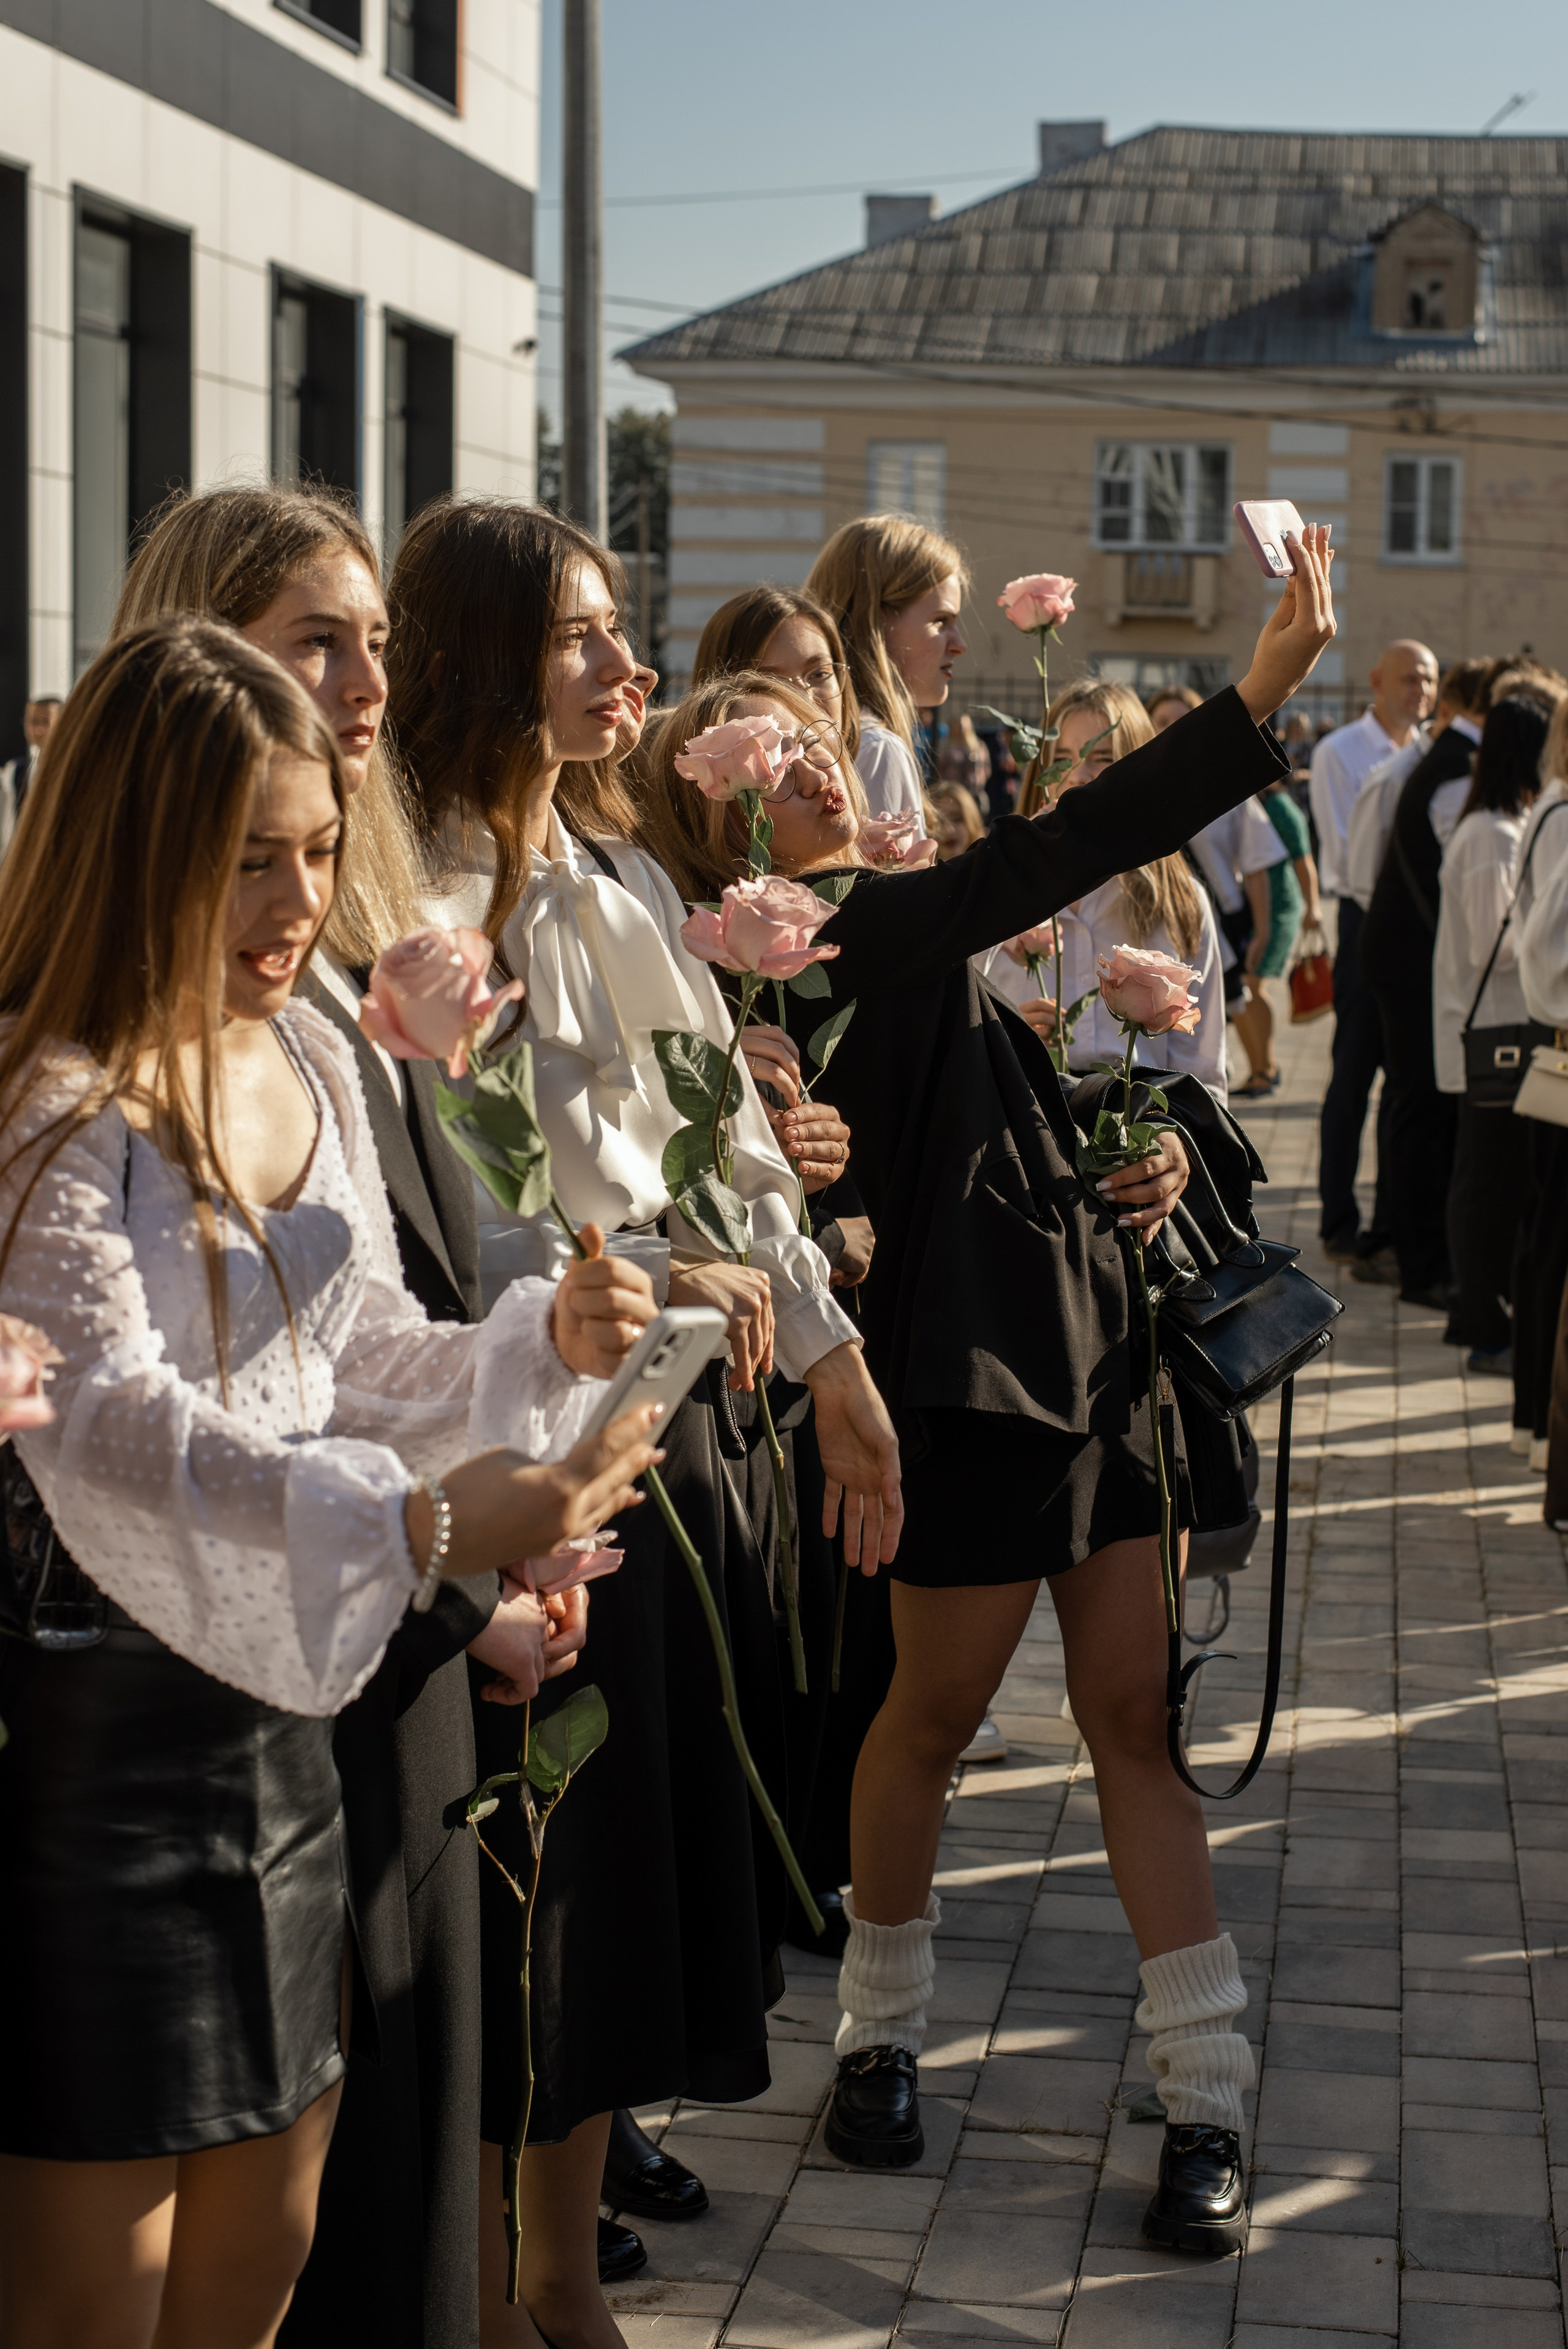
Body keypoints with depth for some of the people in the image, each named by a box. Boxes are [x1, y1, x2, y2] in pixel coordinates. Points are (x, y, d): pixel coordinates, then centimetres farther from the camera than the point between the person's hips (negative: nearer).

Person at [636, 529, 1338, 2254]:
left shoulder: (908, 932, 14)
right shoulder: (860, 933, -14)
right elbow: (1070, 848, -26)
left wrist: (1141, 1169, 4)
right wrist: (1267, 685, -28)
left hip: (1089, 1356, 8)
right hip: (976, 1379, -8)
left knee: (1132, 1715, 7)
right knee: (937, 1713, 8)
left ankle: (1207, 2091, 12)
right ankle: (881, 2032, 29)